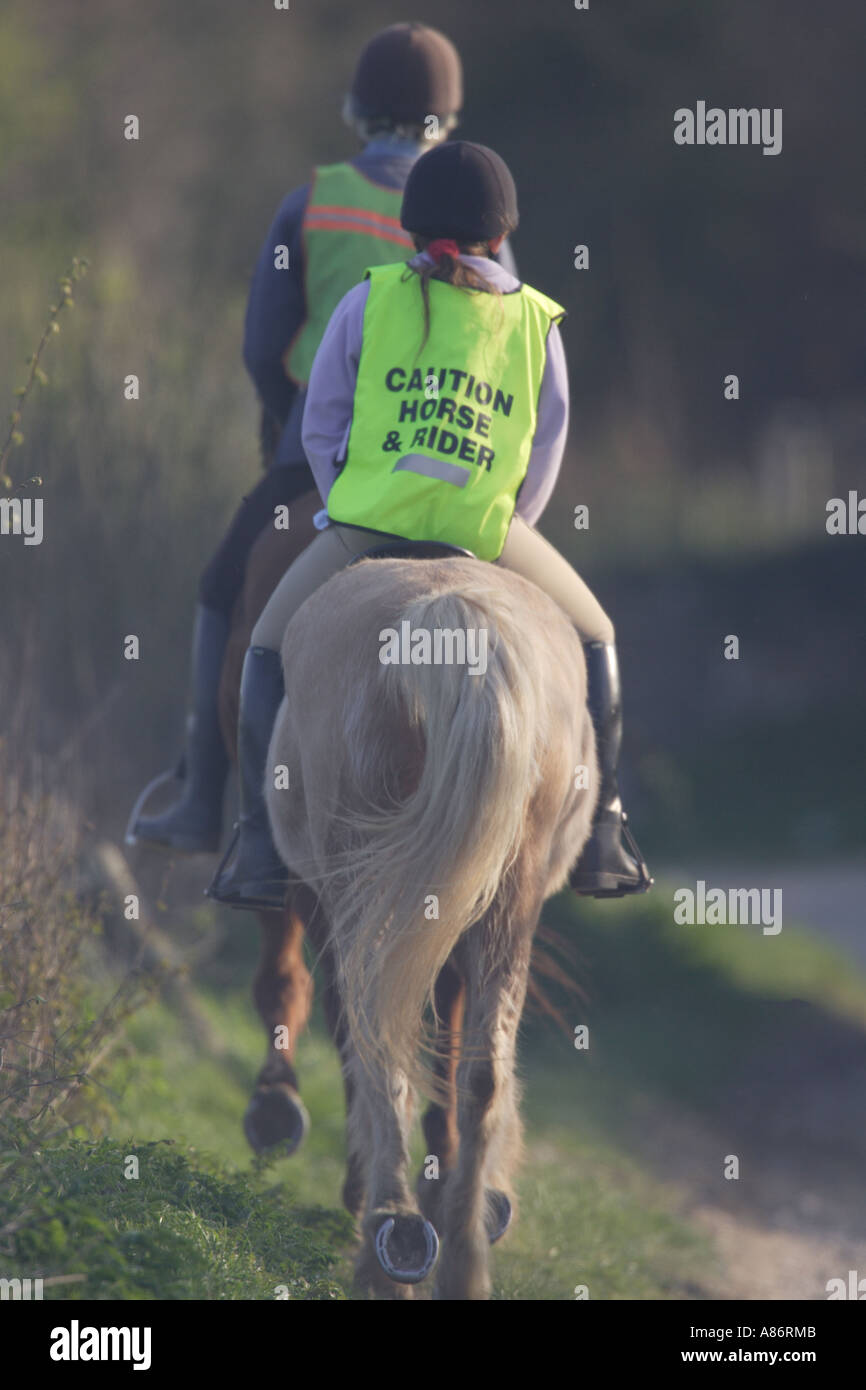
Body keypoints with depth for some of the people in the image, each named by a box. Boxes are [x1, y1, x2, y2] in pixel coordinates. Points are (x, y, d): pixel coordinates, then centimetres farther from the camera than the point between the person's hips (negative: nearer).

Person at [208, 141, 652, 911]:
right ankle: (601, 839, 20)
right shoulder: (536, 323, 8)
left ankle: (261, 850, 12)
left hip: (369, 523, -1)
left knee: (271, 651, 22)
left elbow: (322, 428, 7)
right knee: (592, 638, 26)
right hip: (484, 528, 1)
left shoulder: (369, 300, 5)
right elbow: (545, 455, 11)